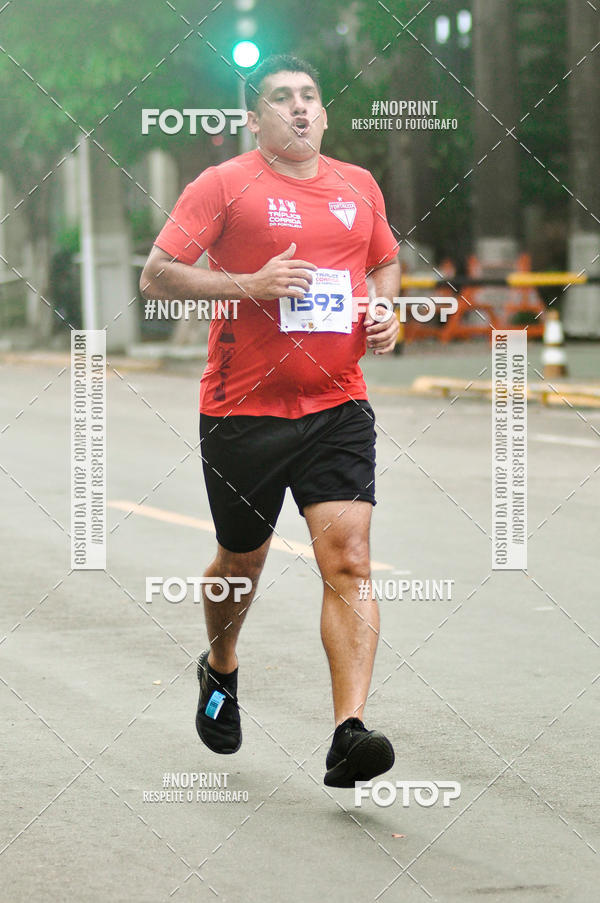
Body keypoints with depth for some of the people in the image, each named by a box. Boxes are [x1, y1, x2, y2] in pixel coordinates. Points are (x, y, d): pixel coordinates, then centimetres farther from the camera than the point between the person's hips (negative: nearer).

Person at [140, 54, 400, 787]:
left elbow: (386, 264, 28)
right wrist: (252, 285, -18)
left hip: (338, 408, 2)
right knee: (241, 562, 14)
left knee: (348, 560, -13)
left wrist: (386, 314, 6)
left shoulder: (359, 186, 10)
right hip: (243, 410, -2)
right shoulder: (224, 185, -4)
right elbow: (156, 276, -7)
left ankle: (349, 734, -20)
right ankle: (220, 671, 45)